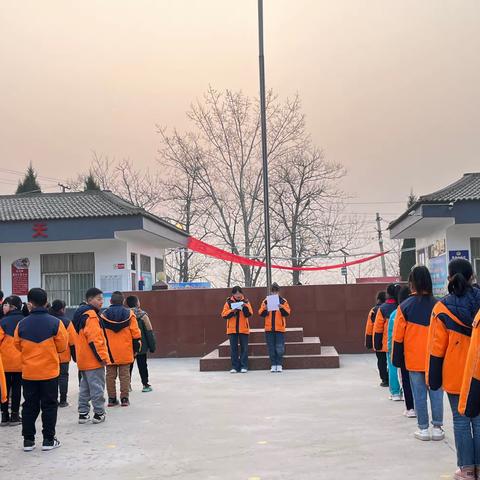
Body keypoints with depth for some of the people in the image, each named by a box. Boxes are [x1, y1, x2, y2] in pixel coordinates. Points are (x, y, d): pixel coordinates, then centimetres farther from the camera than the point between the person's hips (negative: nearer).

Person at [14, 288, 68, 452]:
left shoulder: (22, 324, -6)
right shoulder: (55, 323, -12)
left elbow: (18, 345, 5)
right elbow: (62, 346, -5)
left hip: (28, 372, 2)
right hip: (49, 371, -2)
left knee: (29, 406, 13)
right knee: (49, 405, 8)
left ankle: (28, 440, 17)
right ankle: (48, 440, 11)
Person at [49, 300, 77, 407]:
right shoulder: (67, 322, -9)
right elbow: (73, 341, -8)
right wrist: (75, 356, 1)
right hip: (63, 355, -3)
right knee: (63, 376, 5)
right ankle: (63, 401, 5)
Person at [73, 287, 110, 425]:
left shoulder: (81, 314, 14)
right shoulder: (91, 316, -16)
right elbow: (94, 339, -22)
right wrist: (103, 357, -15)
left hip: (83, 360, 9)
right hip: (93, 360, -9)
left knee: (85, 387, 15)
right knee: (97, 387, -2)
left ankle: (83, 413, 18)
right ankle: (99, 413, 2)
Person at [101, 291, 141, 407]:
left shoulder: (104, 316, -1)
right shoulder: (129, 314, -3)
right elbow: (135, 333, -2)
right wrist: (136, 348, 7)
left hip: (110, 352, 1)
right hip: (125, 352, -1)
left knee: (110, 375, 10)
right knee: (125, 375, 6)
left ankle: (112, 398, 13)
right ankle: (124, 398, 6)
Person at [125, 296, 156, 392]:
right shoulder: (142, 315, -8)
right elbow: (149, 331, -7)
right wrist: (152, 346, -2)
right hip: (141, 346, -2)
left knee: (128, 365, 11)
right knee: (142, 365, 6)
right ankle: (145, 385, 9)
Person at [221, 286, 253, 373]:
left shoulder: (245, 301, 4)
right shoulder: (229, 302, 3)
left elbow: (249, 314, -4)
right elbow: (224, 315, -1)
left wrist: (245, 306, -19)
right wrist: (232, 311, -16)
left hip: (243, 329, 0)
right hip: (232, 329, 0)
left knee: (244, 348, 2)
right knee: (233, 348, 4)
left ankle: (244, 366, 8)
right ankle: (234, 366, 10)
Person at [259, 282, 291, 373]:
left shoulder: (283, 301, 4)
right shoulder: (266, 301, 7)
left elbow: (287, 313, -5)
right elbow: (261, 314, 2)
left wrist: (282, 308, -23)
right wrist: (264, 309, -18)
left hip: (280, 328, -1)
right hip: (269, 328, 2)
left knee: (280, 348, -2)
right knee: (271, 348, 4)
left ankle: (279, 365, 5)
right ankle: (273, 365, 10)